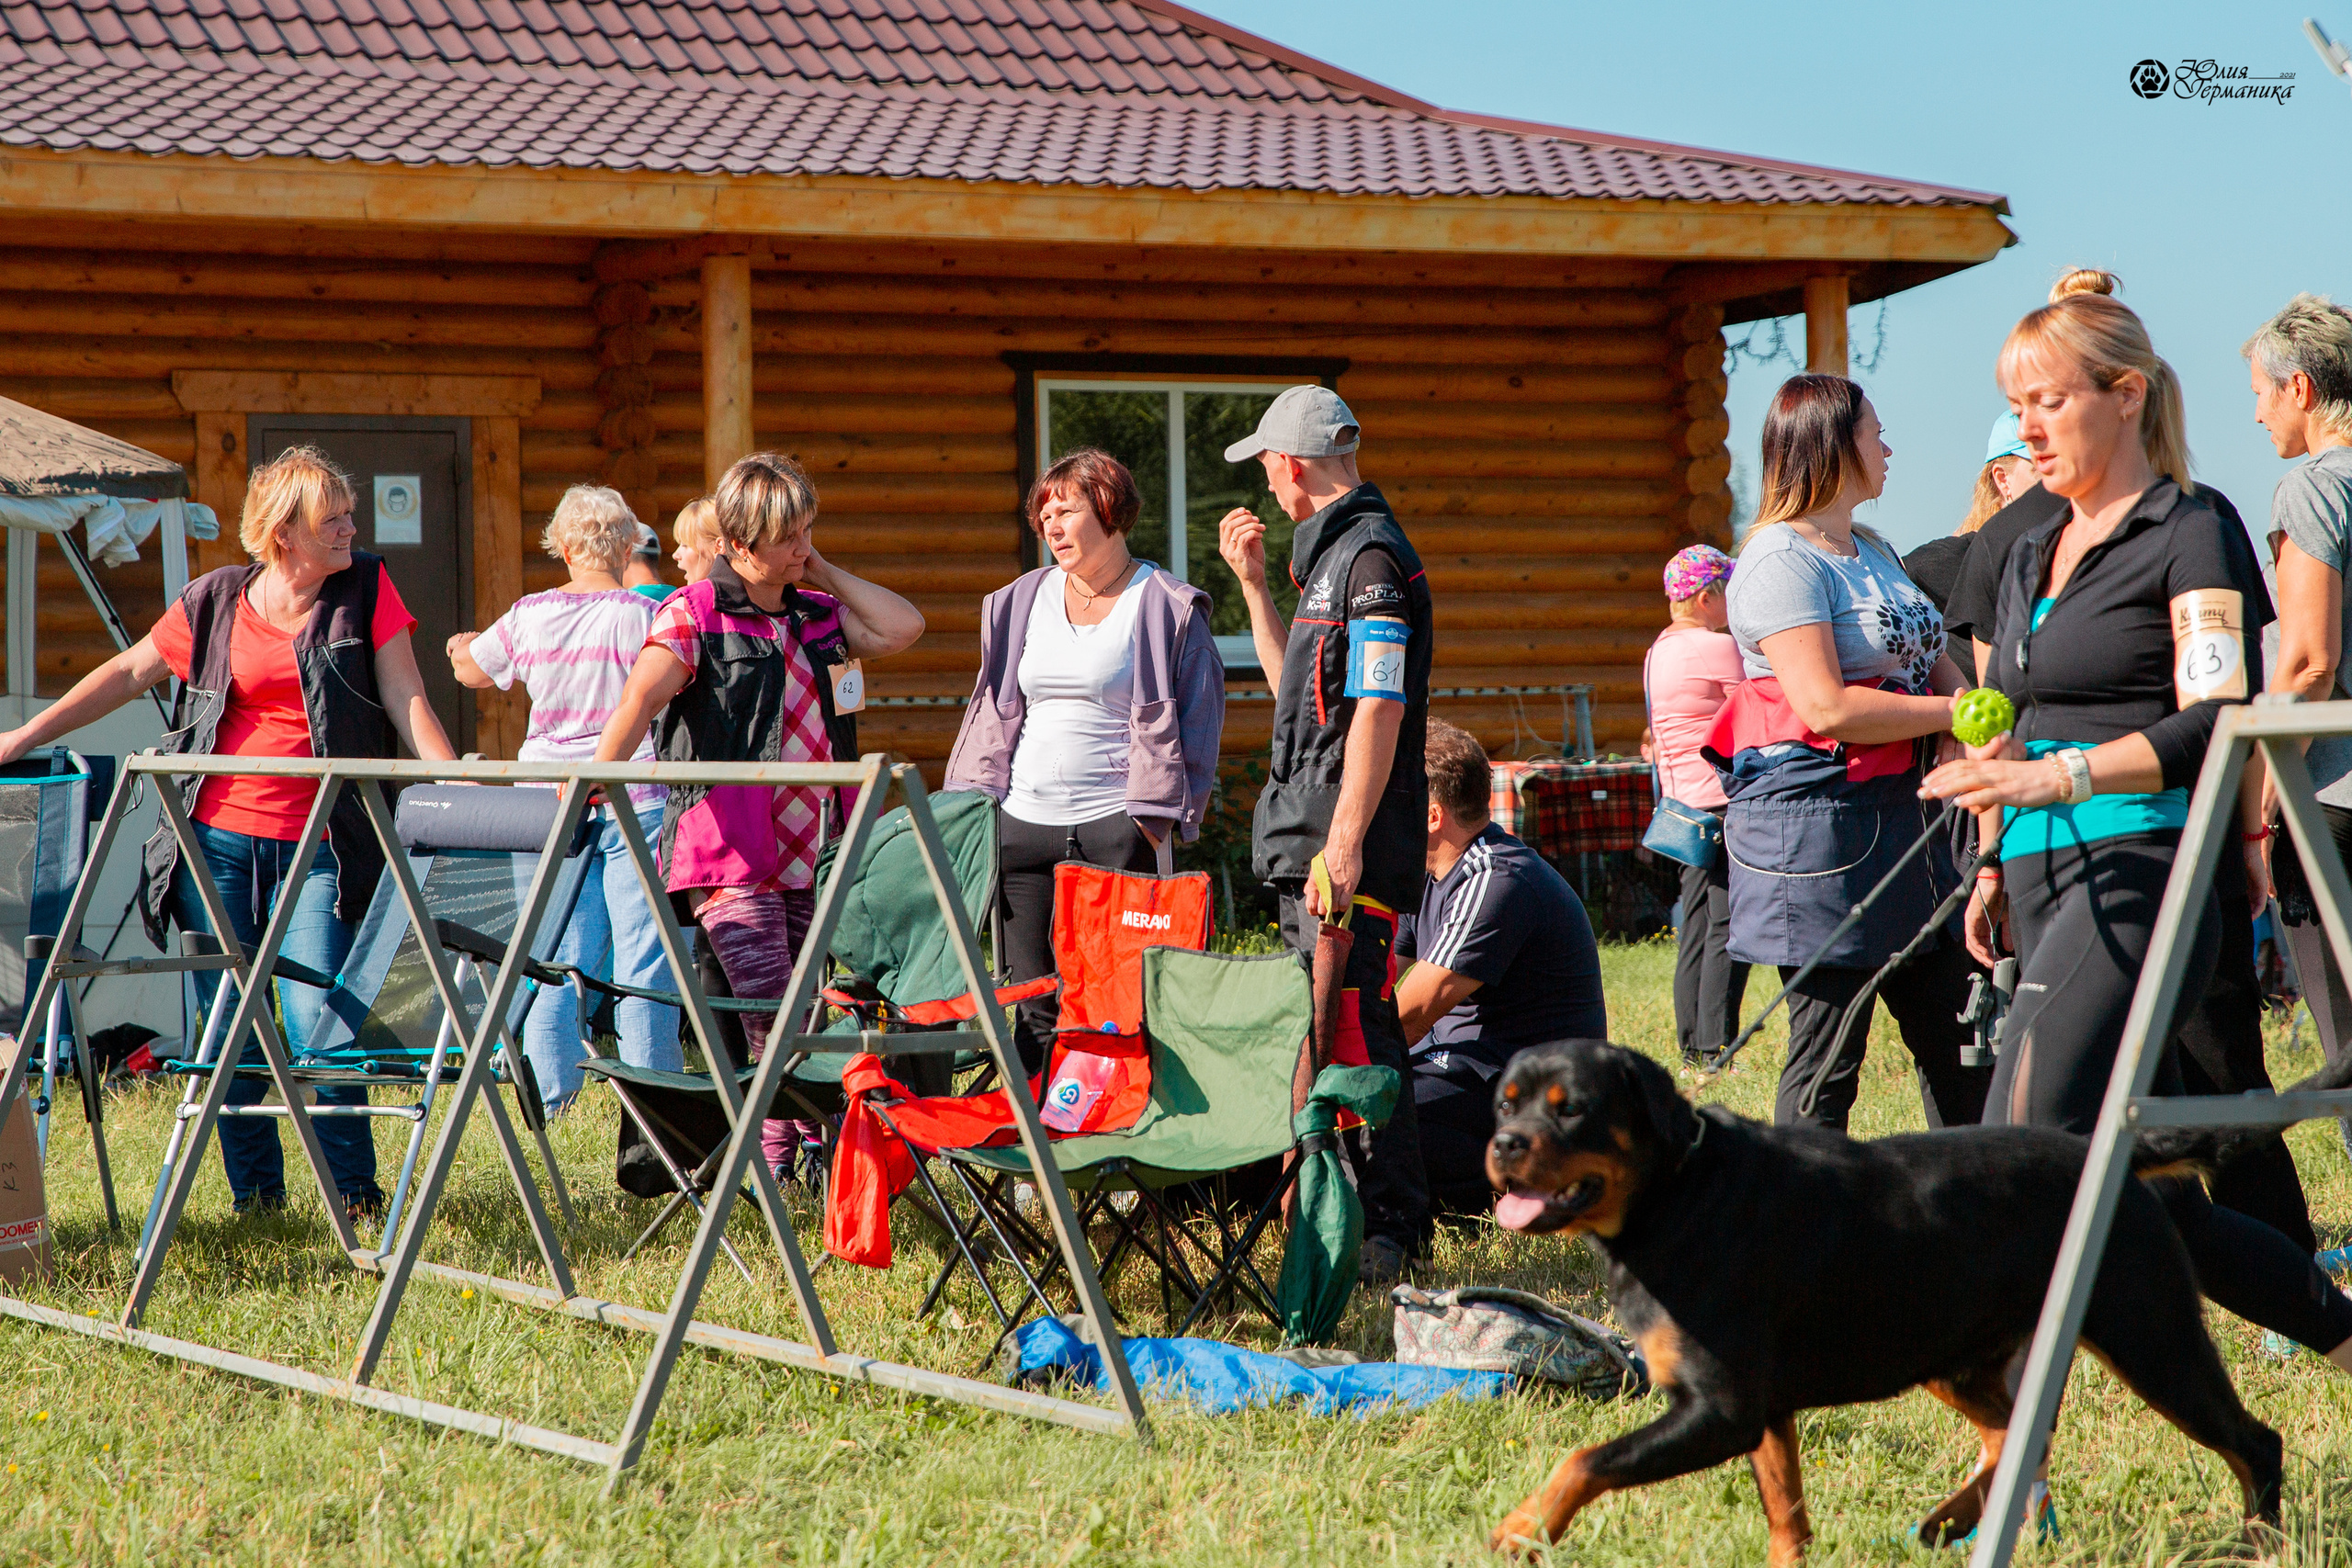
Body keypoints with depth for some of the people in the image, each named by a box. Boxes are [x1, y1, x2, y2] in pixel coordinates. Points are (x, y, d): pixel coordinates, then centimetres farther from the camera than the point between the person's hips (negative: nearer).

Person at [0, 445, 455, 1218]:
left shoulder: (365, 591, 4)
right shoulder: (216, 604, 6)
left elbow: (406, 700, 1)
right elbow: (128, 673, 16)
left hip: (316, 850, -2)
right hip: (218, 841, 2)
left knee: (315, 1025, -12)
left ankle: (354, 1193, 1)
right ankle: (253, 1193, 16)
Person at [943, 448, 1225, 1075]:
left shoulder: (1167, 606, 1)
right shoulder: (1023, 600, 16)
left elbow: (1198, 723, 0)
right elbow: (995, 712, 21)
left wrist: (1157, 822, -8)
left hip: (1117, 831, -5)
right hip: (1022, 824, 5)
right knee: (1035, 1004, 4)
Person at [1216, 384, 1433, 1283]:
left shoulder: (1371, 556, -13)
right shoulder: (1332, 551, 18)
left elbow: (1379, 710, -20)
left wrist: (1345, 842, -24)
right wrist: (1253, 581, 24)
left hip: (1353, 840, -10)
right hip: (1308, 837, 10)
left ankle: (1389, 1233, -5)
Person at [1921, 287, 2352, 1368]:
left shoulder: (2191, 537, -3)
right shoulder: (2031, 557, 22)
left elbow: (2218, 723, -15)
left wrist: (2055, 775, -26)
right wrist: (1995, 866, 16)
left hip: (2140, 872, -8)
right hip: (2046, 883, 8)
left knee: (2021, 1162, -22)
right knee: (2153, 1201, 7)